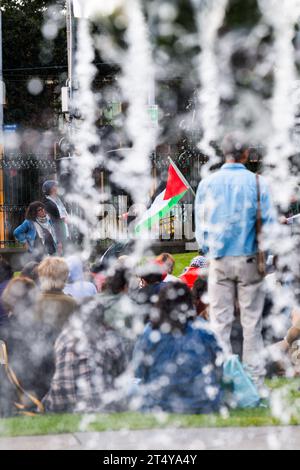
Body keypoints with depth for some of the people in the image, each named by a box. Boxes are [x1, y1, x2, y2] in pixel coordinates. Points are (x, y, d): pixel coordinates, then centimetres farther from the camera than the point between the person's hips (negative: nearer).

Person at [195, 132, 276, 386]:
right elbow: (269, 223, -4)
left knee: (220, 320, 7)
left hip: (219, 260, 2)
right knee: (252, 322, 5)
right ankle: (255, 376, 8)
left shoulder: (208, 184, -1)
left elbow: (200, 225, 5)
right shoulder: (257, 183, -7)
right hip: (249, 259, -2)